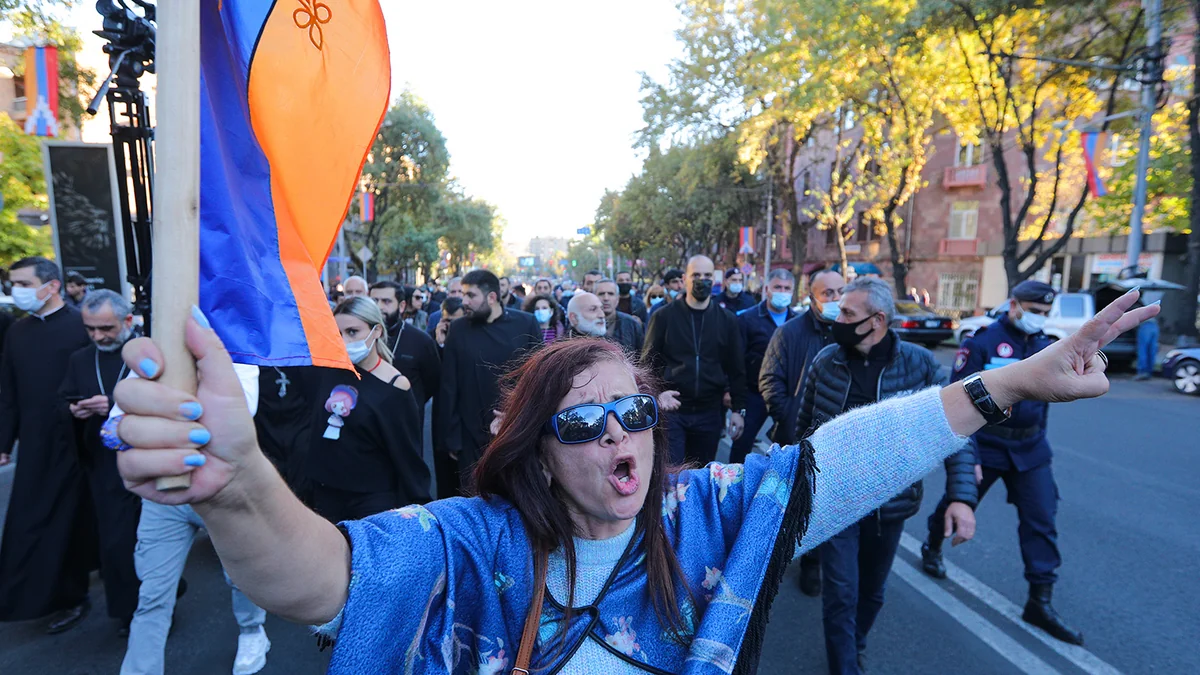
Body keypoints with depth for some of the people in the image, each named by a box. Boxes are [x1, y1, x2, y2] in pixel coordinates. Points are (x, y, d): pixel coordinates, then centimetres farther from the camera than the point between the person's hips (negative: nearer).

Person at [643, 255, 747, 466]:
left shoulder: (727, 320, 5)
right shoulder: (664, 317, 0)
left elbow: (737, 369, 8)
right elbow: (648, 362, 1)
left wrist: (739, 409, 3)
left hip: (709, 414, 2)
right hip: (671, 410, -2)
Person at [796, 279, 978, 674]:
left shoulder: (918, 363, -11)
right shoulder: (825, 361, -7)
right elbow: (803, 425, 3)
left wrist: (962, 496, -18)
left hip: (890, 502, 1)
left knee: (872, 591, 21)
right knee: (841, 594, 0)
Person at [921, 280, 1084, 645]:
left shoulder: (1044, 347, 5)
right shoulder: (984, 342, -14)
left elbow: (1043, 399, 17)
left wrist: (1038, 442, 12)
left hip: (1029, 450, 5)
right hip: (984, 445, -5)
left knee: (1041, 519, 1)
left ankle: (1040, 602, 10)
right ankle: (932, 547, 40)